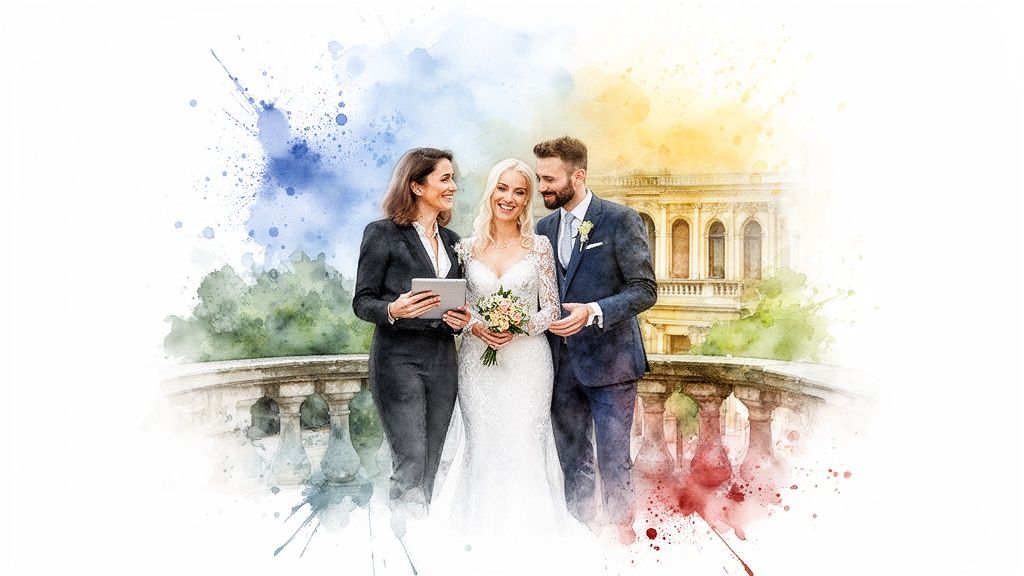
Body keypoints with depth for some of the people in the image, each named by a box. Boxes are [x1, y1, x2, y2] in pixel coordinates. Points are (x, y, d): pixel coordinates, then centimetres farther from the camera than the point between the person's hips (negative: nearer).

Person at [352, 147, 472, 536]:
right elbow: (361, 302, -4)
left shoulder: (451, 240, 15)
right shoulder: (382, 234, -3)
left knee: (430, 464, 10)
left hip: (442, 363, 6)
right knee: (411, 462, -9)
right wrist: (393, 310, -24)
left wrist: (461, 318, -1)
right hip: (399, 360, -6)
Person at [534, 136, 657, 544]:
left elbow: (645, 289, -12)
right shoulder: (544, 227, 10)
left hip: (609, 360, -5)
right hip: (561, 362, 6)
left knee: (613, 460, 4)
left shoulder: (621, 220, -8)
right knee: (572, 460, 16)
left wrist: (594, 311, -25)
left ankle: (620, 531, 23)